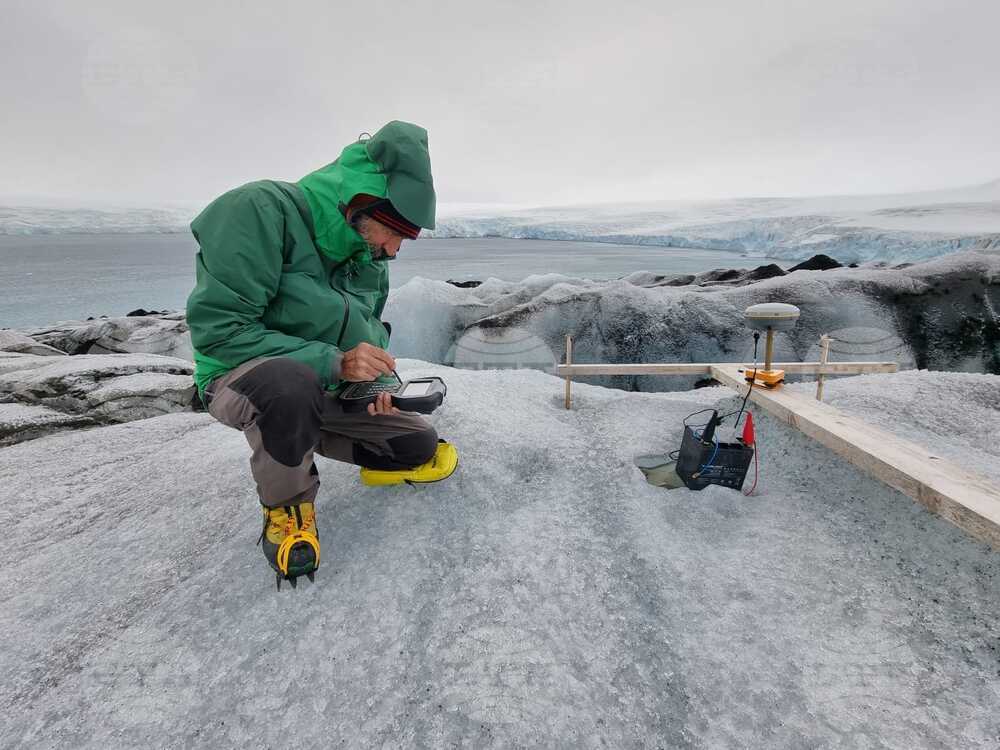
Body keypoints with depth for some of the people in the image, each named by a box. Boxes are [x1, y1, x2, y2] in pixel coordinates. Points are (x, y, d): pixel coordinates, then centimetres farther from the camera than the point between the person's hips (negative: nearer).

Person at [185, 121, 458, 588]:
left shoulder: (370, 259, -1)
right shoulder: (263, 210, -24)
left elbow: (372, 327, 13)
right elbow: (217, 328, -28)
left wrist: (375, 377, -9)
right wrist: (334, 362, -34)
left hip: (330, 390, 6)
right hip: (243, 378, -6)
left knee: (422, 447, 2)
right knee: (293, 383, -42)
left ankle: (306, 438, 23)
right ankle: (286, 505, -13)